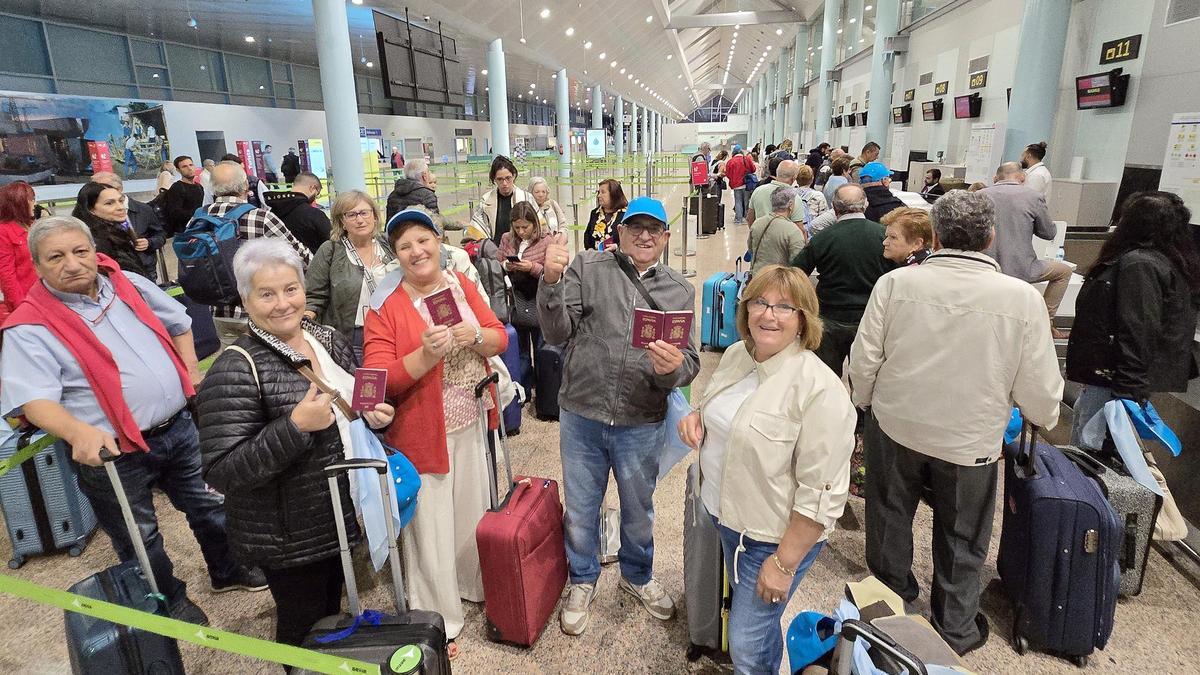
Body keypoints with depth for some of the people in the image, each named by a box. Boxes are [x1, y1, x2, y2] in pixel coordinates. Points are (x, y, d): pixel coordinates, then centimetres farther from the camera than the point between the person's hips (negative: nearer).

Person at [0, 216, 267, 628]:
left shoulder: (128, 284, 3)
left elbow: (177, 321, 17)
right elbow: (33, 399, -20)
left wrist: (192, 373, 8)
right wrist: (78, 432, -37)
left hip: (179, 426, 5)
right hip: (114, 453, -4)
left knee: (210, 504, 21)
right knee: (140, 540, 15)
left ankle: (228, 570, 45)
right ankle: (170, 602, 39)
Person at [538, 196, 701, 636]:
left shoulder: (679, 292, 3)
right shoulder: (588, 267, -4)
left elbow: (690, 362, -2)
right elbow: (557, 333, -11)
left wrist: (674, 367, -26)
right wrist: (552, 282, -28)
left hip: (641, 423, 1)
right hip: (581, 416, -1)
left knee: (638, 509, 21)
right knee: (580, 508, 16)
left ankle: (637, 576, 49)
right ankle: (583, 581, 43)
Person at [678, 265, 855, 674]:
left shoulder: (820, 389, -26)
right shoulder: (736, 354, -3)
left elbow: (820, 494, -23)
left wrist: (784, 563, -19)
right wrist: (698, 417, -6)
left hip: (774, 536, -7)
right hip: (724, 514, 7)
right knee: (750, 614, 28)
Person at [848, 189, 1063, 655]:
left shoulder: (895, 283, -16)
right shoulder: (1022, 298, -17)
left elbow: (864, 360, -10)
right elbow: (1039, 389, -10)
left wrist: (867, 405, 11)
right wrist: (1044, 419, 14)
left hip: (895, 426, 1)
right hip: (971, 441, 0)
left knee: (890, 518, 24)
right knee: (961, 539, 21)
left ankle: (892, 602, 45)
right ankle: (955, 631, 40)